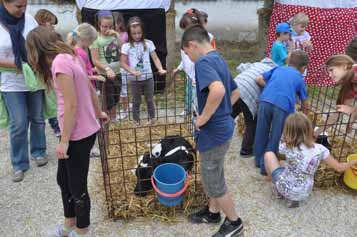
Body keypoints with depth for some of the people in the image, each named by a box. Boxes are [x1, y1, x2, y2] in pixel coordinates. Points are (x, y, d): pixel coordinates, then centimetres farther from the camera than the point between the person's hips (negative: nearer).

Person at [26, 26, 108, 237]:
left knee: (77, 186, 9)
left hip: (78, 135, -9)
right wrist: (98, 112, 31)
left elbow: (71, 105, -22)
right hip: (83, 130, 9)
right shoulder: (72, 57, 9)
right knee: (64, 179, 23)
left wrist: (64, 141, -15)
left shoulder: (60, 62, -19)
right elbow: (90, 89, 17)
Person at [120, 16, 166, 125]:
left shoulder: (148, 43, -1)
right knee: (136, 102, 12)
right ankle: (136, 122, 25)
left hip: (148, 77, 1)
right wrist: (132, 71, -23)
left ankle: (152, 120, 31)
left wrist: (160, 69, -19)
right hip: (134, 79, -1)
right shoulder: (126, 46, -6)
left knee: (150, 100, 14)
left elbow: (155, 58, -2)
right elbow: (123, 63, -7)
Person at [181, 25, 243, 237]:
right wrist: (221, 113, 12)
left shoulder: (203, 61, -19)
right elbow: (235, 93, 20)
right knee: (214, 175, 25)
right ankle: (213, 211, 44)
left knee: (214, 182, 9)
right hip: (223, 126, 10)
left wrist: (203, 118, -26)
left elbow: (218, 90, -39)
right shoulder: (219, 60, 11)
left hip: (214, 132, -10)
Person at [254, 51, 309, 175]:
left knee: (261, 133, 18)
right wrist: (305, 113, 53)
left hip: (266, 100, 2)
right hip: (283, 105, -2)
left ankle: (259, 160, 34)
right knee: (275, 137, 13)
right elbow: (304, 100, 36)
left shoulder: (277, 69, 30)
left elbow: (259, 79, 22)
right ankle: (265, 166, 20)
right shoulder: (299, 78, 27)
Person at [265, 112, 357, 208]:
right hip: (304, 194, 3)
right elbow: (339, 168, -4)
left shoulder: (287, 146, -22)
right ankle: (293, 197, 14)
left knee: (269, 154, 12)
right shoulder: (320, 150, -17)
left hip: (285, 188, -3)